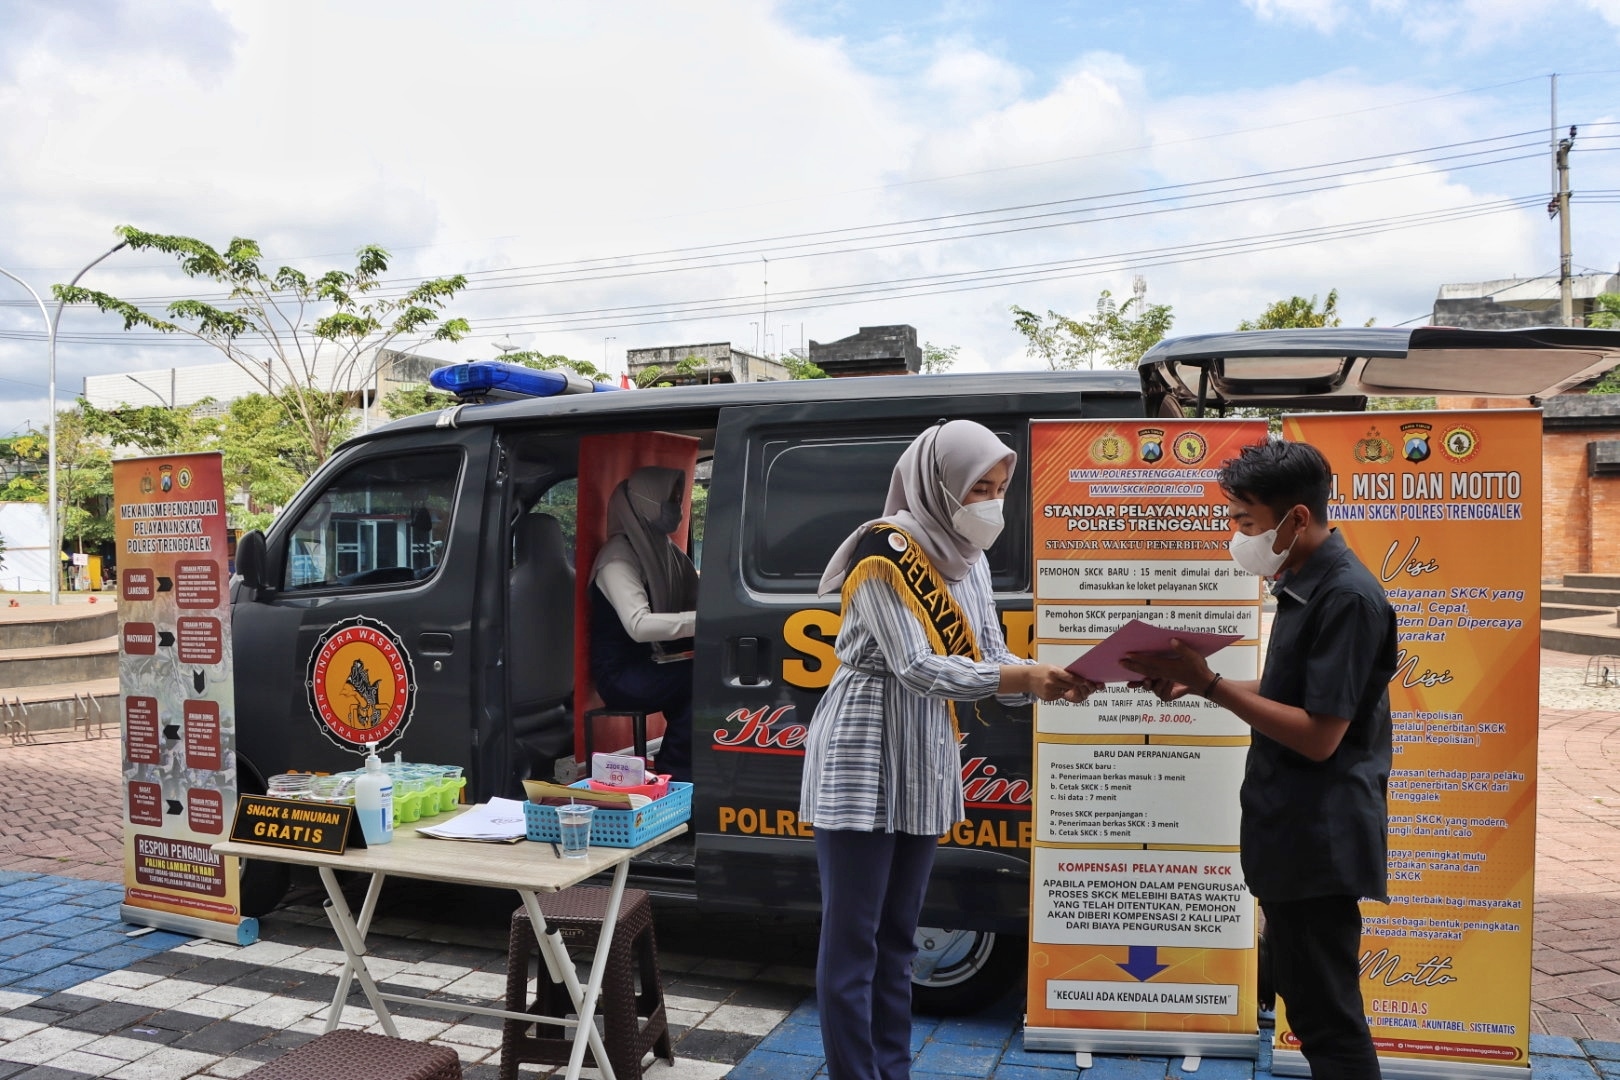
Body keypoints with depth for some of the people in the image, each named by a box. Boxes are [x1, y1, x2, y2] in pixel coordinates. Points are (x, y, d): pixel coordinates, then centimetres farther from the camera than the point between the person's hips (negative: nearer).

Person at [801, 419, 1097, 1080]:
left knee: (897, 932, 16)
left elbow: (990, 659, 5)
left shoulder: (967, 558, 8)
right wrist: (1022, 677, -31)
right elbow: (917, 667, -23)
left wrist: (1050, 682, -14)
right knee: (852, 938, 0)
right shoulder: (884, 550, -16)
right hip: (862, 759, -8)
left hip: (924, 765, 8)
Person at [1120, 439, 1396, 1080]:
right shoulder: (1304, 586, 10)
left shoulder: (1347, 597, -20)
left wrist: (1210, 685, -21)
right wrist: (1197, 686, 4)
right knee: (1306, 998, 20)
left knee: (1328, 1016, 1)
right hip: (1291, 834, 10)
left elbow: (1318, 734, -23)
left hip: (1320, 841, -10)